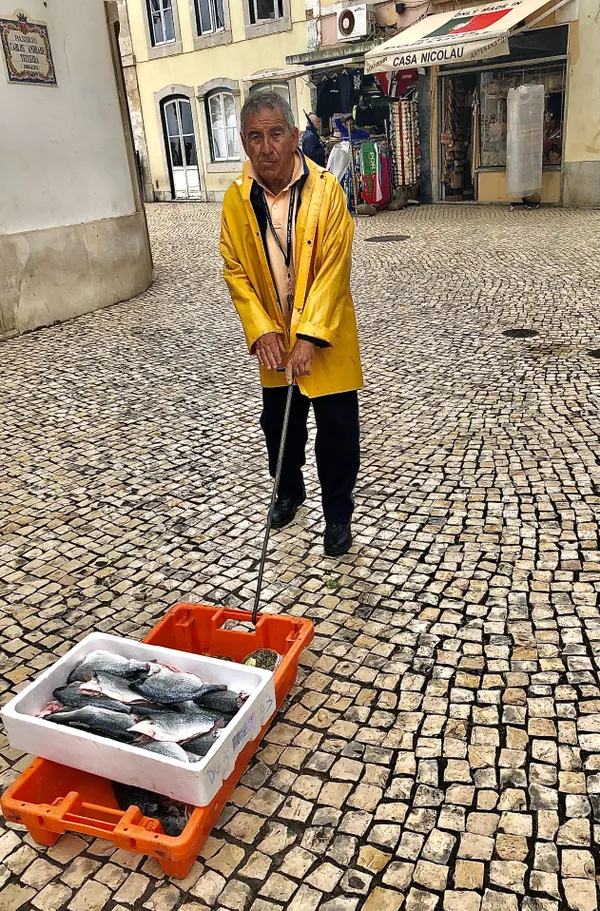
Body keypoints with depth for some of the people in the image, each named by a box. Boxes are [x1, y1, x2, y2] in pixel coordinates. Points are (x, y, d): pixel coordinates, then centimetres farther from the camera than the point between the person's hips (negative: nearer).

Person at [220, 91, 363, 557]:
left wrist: (309, 337, -24)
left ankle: (338, 514, 22)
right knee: (279, 425, 17)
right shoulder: (236, 199, -5)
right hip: (273, 338, 3)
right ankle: (289, 492, 42)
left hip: (325, 337, -3)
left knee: (337, 430, 2)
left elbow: (333, 270, -18)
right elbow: (236, 271, -2)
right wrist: (262, 332, -14)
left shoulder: (326, 190, -15)